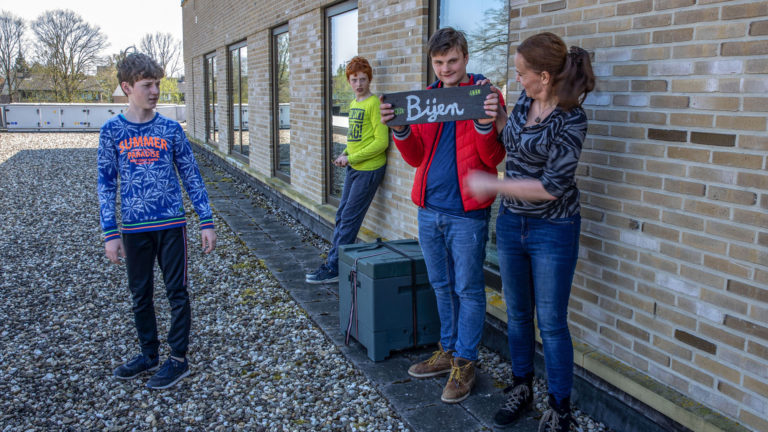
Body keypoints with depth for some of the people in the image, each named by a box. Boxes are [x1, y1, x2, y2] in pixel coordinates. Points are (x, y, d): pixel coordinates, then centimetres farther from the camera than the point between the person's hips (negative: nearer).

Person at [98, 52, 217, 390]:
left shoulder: (170, 129, -1)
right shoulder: (112, 131, 0)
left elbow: (191, 177, 3)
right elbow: (106, 184, 2)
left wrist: (207, 223, -1)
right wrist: (110, 233, -3)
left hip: (171, 224, -1)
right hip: (134, 228, 1)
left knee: (177, 292, 4)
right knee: (140, 295, 13)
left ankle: (178, 359, 16)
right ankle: (149, 354, 30)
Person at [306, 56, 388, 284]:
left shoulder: (374, 104, -14)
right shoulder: (353, 104, 13)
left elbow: (381, 142, -19)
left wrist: (351, 158, -16)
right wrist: (345, 154, 5)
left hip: (369, 169, -9)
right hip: (354, 168, 9)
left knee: (349, 219, -5)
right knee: (341, 215, 11)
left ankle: (333, 269, 2)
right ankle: (333, 261, 20)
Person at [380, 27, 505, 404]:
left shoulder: (484, 95, -5)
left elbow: (494, 158, -10)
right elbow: (416, 158, 8)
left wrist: (485, 124, -27)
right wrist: (400, 129, -8)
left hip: (467, 213, -5)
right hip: (429, 210, 6)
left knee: (468, 290, 4)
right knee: (442, 286, 17)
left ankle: (465, 362, 17)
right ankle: (448, 350, 32)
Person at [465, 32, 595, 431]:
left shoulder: (571, 120, -20)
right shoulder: (525, 99, 0)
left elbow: (551, 186, -23)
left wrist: (492, 185, -19)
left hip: (552, 231, -6)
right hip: (510, 223, 7)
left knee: (551, 323, 4)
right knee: (517, 314, 17)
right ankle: (521, 389, 36)